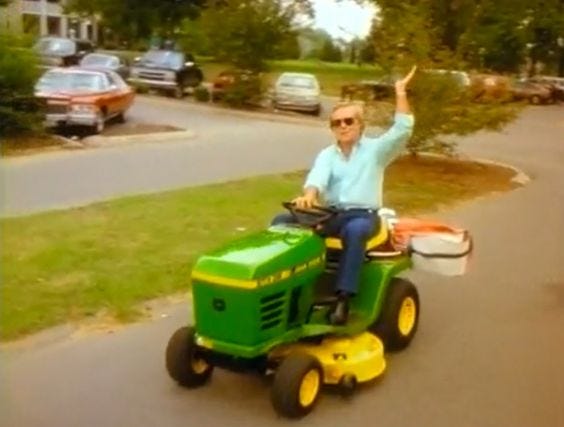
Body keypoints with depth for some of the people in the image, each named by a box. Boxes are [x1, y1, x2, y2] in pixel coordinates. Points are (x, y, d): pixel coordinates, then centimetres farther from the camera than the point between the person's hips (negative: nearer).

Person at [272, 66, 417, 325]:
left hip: (363, 215, -3)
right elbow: (317, 177, -8)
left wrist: (400, 92, -14)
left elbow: (403, 129, -9)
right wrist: (309, 195, -31)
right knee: (282, 222, -17)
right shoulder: (327, 155, 12)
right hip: (330, 214, 4)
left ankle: (343, 298, -39)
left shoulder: (375, 149, 6)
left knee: (354, 231, -41)